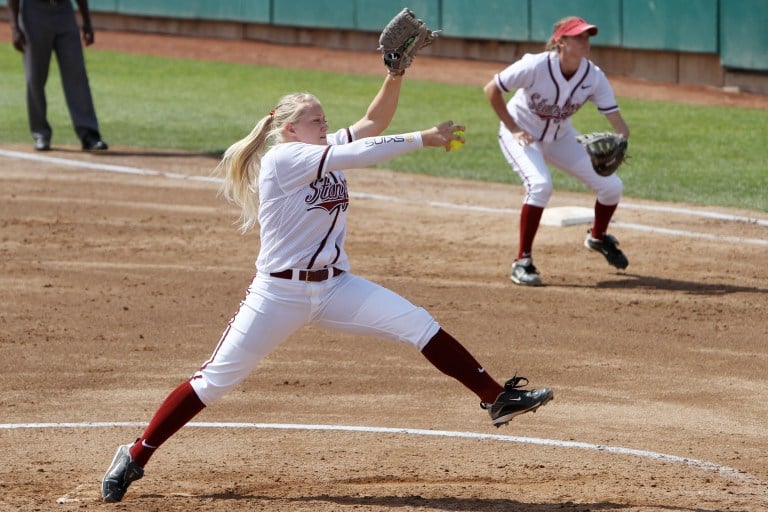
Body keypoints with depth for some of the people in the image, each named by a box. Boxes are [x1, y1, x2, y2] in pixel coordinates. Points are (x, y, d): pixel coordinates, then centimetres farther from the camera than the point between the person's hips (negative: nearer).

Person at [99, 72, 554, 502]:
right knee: (215, 380, -4)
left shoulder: (327, 150, 9)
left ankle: (498, 399, -7)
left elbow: (374, 122, 3)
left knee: (419, 325, -9)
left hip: (335, 288, 6)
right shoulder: (281, 158, -14)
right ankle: (135, 457, 6)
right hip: (279, 293, -6)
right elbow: (359, 153, -20)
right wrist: (424, 138, -19)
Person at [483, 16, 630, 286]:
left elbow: (618, 124, -20)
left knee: (611, 186, -1)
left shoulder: (594, 77, -19)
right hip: (522, 135, -5)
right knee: (540, 184, -33)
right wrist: (513, 128, -20)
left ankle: (598, 237, 31)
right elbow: (491, 89, -20)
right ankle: (522, 262, -21)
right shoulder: (536, 66, -30)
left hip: (561, 137, 5)